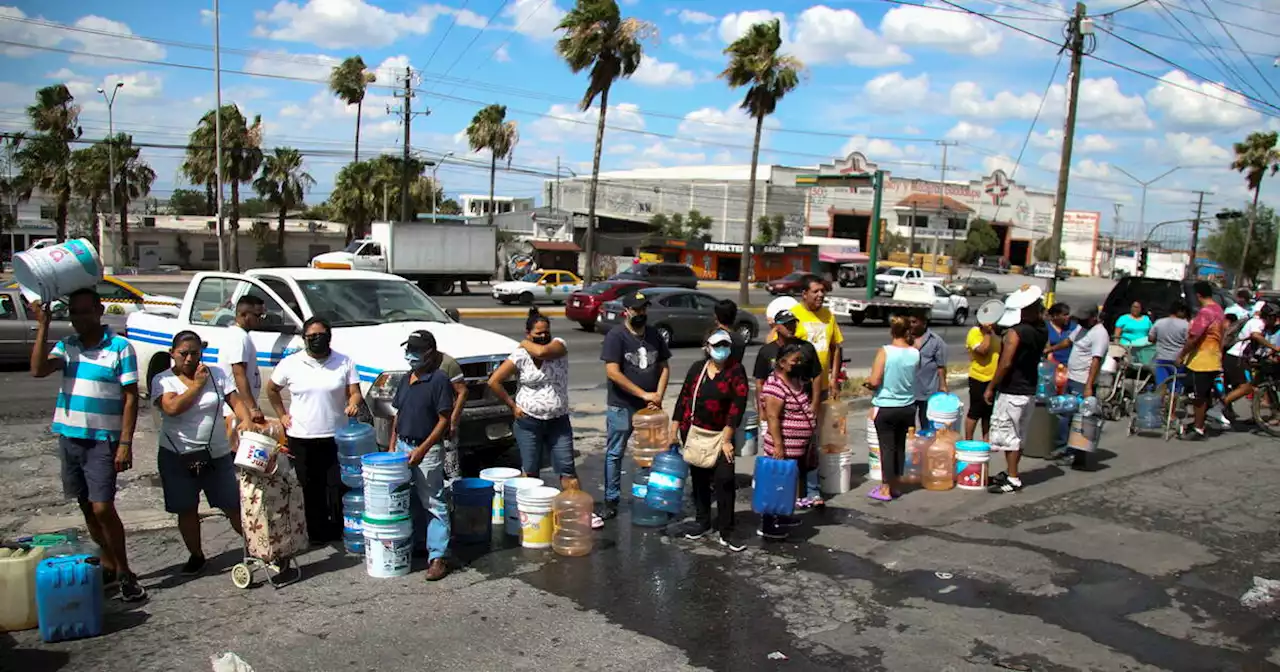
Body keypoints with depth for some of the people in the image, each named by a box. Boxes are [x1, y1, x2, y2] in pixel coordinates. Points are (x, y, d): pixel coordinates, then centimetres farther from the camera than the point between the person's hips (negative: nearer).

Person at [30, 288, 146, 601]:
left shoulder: (120, 347, -8)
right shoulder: (66, 345, 7)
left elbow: (130, 398, -9)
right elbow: (38, 369, -10)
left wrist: (125, 443, -14)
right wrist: (42, 326, -12)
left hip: (103, 440, -5)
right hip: (70, 437, 6)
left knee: (102, 508, -9)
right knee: (87, 507, 12)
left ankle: (124, 572, 3)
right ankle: (108, 565, 25)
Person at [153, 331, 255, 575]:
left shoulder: (217, 374, 3)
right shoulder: (162, 380, -4)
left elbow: (236, 401, -3)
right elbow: (172, 408, -21)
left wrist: (247, 421, -22)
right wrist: (197, 384, -15)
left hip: (217, 454, 1)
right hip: (177, 456, -1)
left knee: (233, 506, 4)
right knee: (186, 510, 9)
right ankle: (196, 555, 26)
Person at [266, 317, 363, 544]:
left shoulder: (345, 363, 2)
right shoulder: (290, 363, 2)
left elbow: (355, 393, -1)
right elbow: (271, 389, 15)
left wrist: (353, 404, -23)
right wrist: (282, 415, 8)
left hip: (337, 437, 0)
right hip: (302, 439, 1)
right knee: (311, 489, 7)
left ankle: (339, 530, 14)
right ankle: (317, 532, 18)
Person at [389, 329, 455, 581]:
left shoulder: (439, 379, -12)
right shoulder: (407, 379, 12)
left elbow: (444, 420, -14)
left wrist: (422, 449, -18)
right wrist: (393, 445, 11)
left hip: (428, 449, -8)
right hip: (402, 446, 8)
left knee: (433, 503, -5)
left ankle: (437, 557, -3)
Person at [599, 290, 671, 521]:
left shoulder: (654, 334, 8)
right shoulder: (616, 335, -10)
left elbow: (664, 366, 12)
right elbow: (612, 372, -17)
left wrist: (658, 395, -4)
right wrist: (644, 394, -17)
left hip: (650, 407, 5)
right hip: (622, 407, -5)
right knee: (615, 454, 3)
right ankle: (611, 501, 12)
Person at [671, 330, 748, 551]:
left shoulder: (736, 371, -8)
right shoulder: (697, 368, 2)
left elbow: (738, 405, -12)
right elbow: (683, 398, 6)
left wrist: (726, 439, -15)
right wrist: (674, 432, 3)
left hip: (721, 435, -3)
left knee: (724, 479, -10)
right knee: (699, 478, 14)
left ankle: (725, 531, 1)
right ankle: (702, 521, 31)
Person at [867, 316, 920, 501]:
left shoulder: (884, 352, -16)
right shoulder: (916, 353, -5)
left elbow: (874, 381, -20)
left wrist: (867, 381, 4)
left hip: (886, 408, -4)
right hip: (908, 407, 4)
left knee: (887, 446, 4)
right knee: (900, 445, 16)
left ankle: (886, 489, 8)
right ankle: (895, 485, 25)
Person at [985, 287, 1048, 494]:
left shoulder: (1016, 332, -20)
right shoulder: (1042, 331, 3)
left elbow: (1005, 363, -21)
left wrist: (990, 388, -13)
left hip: (1011, 392, -8)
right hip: (1029, 390, 8)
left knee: (1007, 435, -1)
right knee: (1018, 436, 16)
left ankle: (1013, 480, 1)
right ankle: (1010, 473, 26)